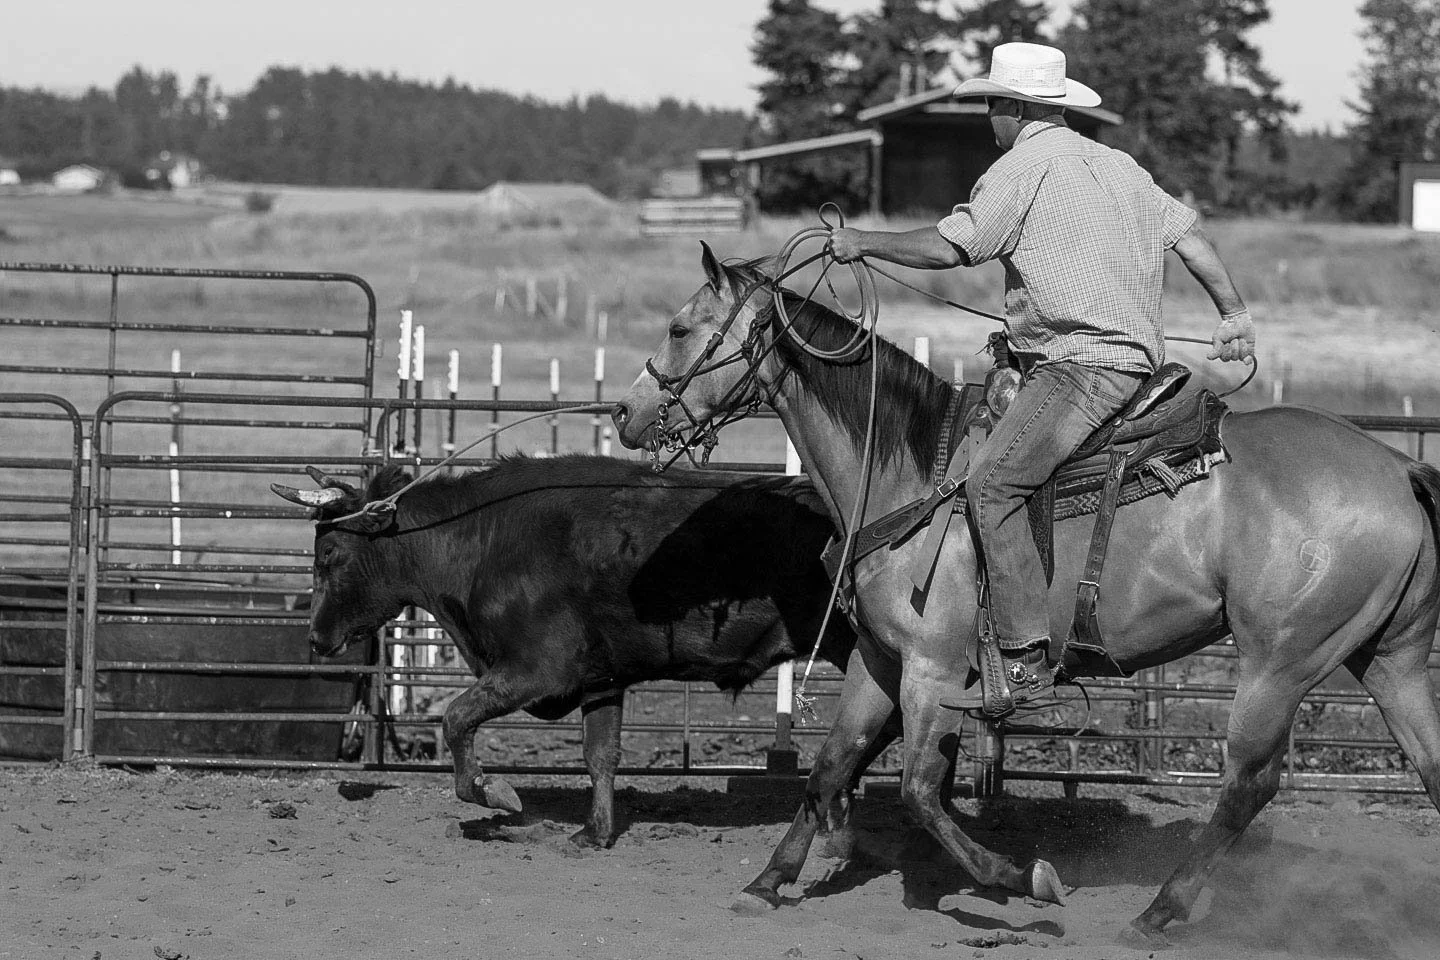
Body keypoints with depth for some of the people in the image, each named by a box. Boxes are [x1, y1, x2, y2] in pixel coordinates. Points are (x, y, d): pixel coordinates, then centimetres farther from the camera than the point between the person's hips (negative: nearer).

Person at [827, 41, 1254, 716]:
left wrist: (862, 243, 2)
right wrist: (1234, 314, 27)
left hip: (1080, 364, -10)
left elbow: (949, 248, -11)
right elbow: (1189, 235, 22)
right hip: (1135, 357, 10)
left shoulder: (1023, 167, -5)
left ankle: (1027, 660, -28)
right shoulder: (1119, 165, 21)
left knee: (991, 484, -17)